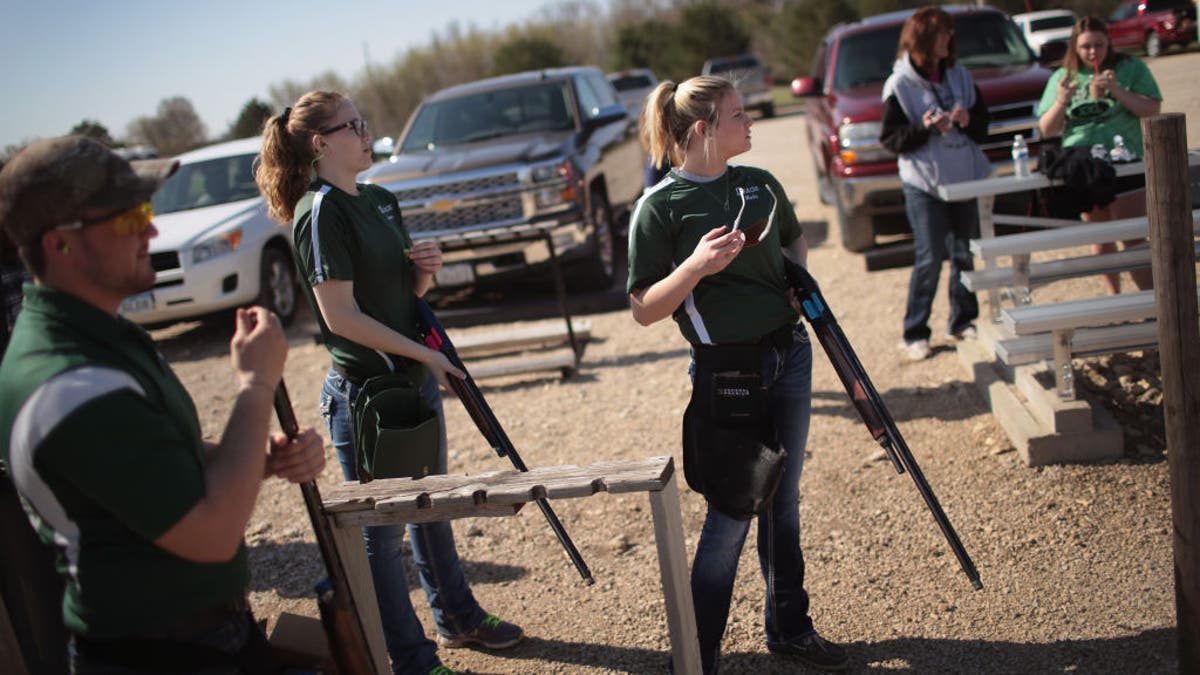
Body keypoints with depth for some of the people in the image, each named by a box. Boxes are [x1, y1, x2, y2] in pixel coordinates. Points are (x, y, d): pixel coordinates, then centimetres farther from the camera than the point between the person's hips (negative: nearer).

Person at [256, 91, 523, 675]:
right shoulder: (321, 212, -16)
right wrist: (425, 353, -16)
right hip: (364, 391, -9)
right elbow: (342, 316, -20)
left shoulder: (381, 200, 10)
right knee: (382, 529, 5)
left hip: (415, 379, 9)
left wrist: (426, 269, -4)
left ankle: (457, 618, 39)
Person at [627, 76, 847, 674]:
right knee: (730, 514, -1)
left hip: (789, 355, 6)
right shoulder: (660, 207, -11)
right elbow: (643, 310, -11)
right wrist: (696, 267, -25)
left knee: (783, 501, 16)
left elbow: (794, 238, 26)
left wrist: (799, 276, 5)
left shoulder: (761, 184, 7)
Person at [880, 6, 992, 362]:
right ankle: (914, 335, 3)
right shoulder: (899, 85, -5)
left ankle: (961, 322, 22)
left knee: (964, 254, 8)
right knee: (929, 259, -7)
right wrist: (924, 128, -21)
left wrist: (968, 120, -9)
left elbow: (983, 126, 12)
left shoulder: (960, 76, 9)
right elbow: (890, 138, -7)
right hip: (923, 184, -5)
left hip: (965, 178, 5)